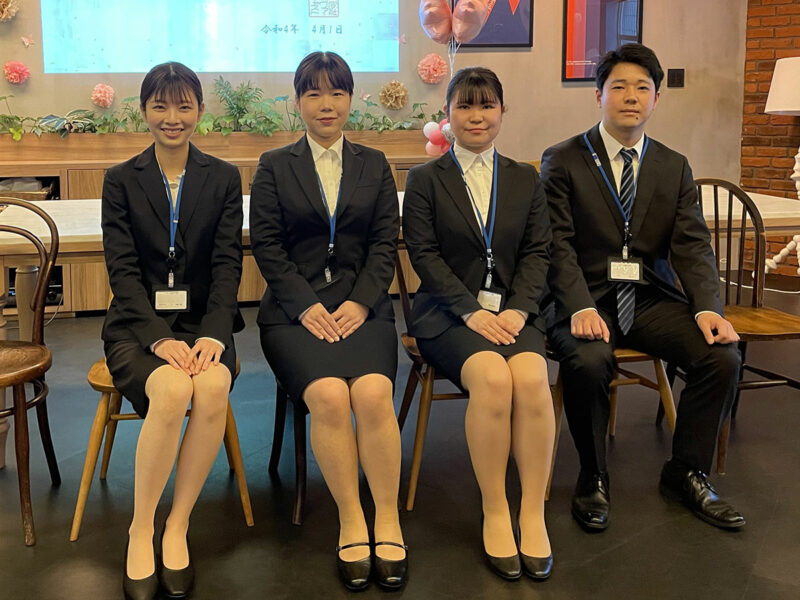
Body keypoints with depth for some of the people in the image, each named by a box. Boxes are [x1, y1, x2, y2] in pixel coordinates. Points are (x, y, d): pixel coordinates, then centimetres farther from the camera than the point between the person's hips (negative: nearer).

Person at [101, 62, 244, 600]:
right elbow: (123, 270, -3)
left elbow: (228, 263, 0)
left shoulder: (224, 179, 9)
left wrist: (213, 334, -17)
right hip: (138, 324, -1)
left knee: (213, 387, -33)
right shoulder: (121, 180, 7)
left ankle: (177, 529, -16)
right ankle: (140, 532, -15)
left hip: (203, 322, 1)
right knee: (172, 390, -33)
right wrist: (160, 337, -19)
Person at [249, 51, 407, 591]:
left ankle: (388, 523, -14)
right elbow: (268, 246, 3)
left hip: (361, 304, 1)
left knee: (373, 393, -28)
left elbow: (385, 243, 8)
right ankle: (351, 525, -14)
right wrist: (307, 305, -11)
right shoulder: (274, 166, 12)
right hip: (296, 308, -1)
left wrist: (360, 303, -8)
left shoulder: (374, 165, 16)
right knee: (329, 396, -29)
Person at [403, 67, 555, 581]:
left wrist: (517, 309, -9)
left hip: (513, 311, 2)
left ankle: (534, 513, -16)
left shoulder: (526, 180, 16)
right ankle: (495, 513, -17)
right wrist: (472, 311, -14)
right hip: (448, 312, -2)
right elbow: (425, 255, -1)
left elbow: (537, 253, 9)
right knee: (493, 378, -32)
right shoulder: (425, 180, 8)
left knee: (532, 379, -30)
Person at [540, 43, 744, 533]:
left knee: (723, 357, -18)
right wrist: (581, 308, -25)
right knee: (588, 362, -33)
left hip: (651, 299, 4)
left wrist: (708, 308, -15)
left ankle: (687, 473, 4)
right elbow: (558, 245, -8)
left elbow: (692, 246, 3)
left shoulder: (675, 168, 13)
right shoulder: (562, 161, 2)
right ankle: (594, 480, -8)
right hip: (585, 299, -3)